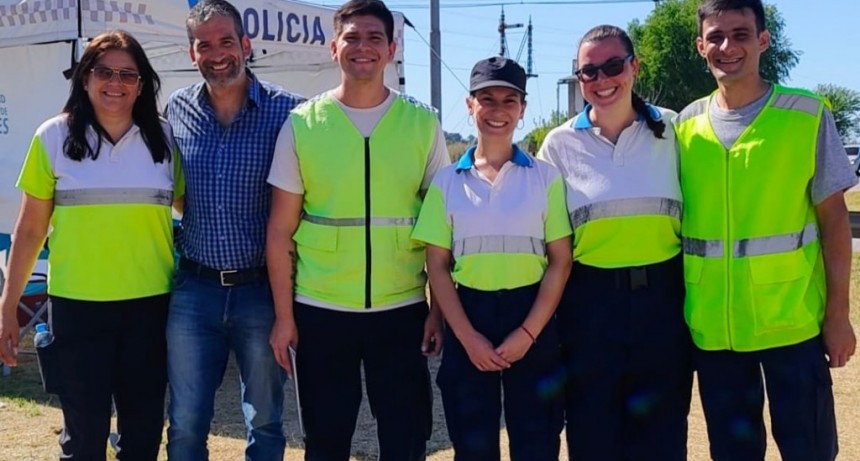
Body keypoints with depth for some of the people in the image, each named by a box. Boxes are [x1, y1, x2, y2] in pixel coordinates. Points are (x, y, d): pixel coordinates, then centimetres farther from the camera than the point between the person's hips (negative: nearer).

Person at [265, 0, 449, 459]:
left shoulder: (422, 123, 1)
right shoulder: (302, 123, -2)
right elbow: (280, 229, 0)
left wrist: (441, 308, 0)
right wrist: (283, 314, -2)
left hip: (403, 309, 1)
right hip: (320, 309, 0)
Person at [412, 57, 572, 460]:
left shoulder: (545, 177, 2)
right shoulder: (447, 180, 4)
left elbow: (560, 261, -1)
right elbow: (437, 266, 2)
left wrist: (528, 332, -10)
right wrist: (468, 336, -8)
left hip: (532, 319, -1)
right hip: (468, 318, 1)